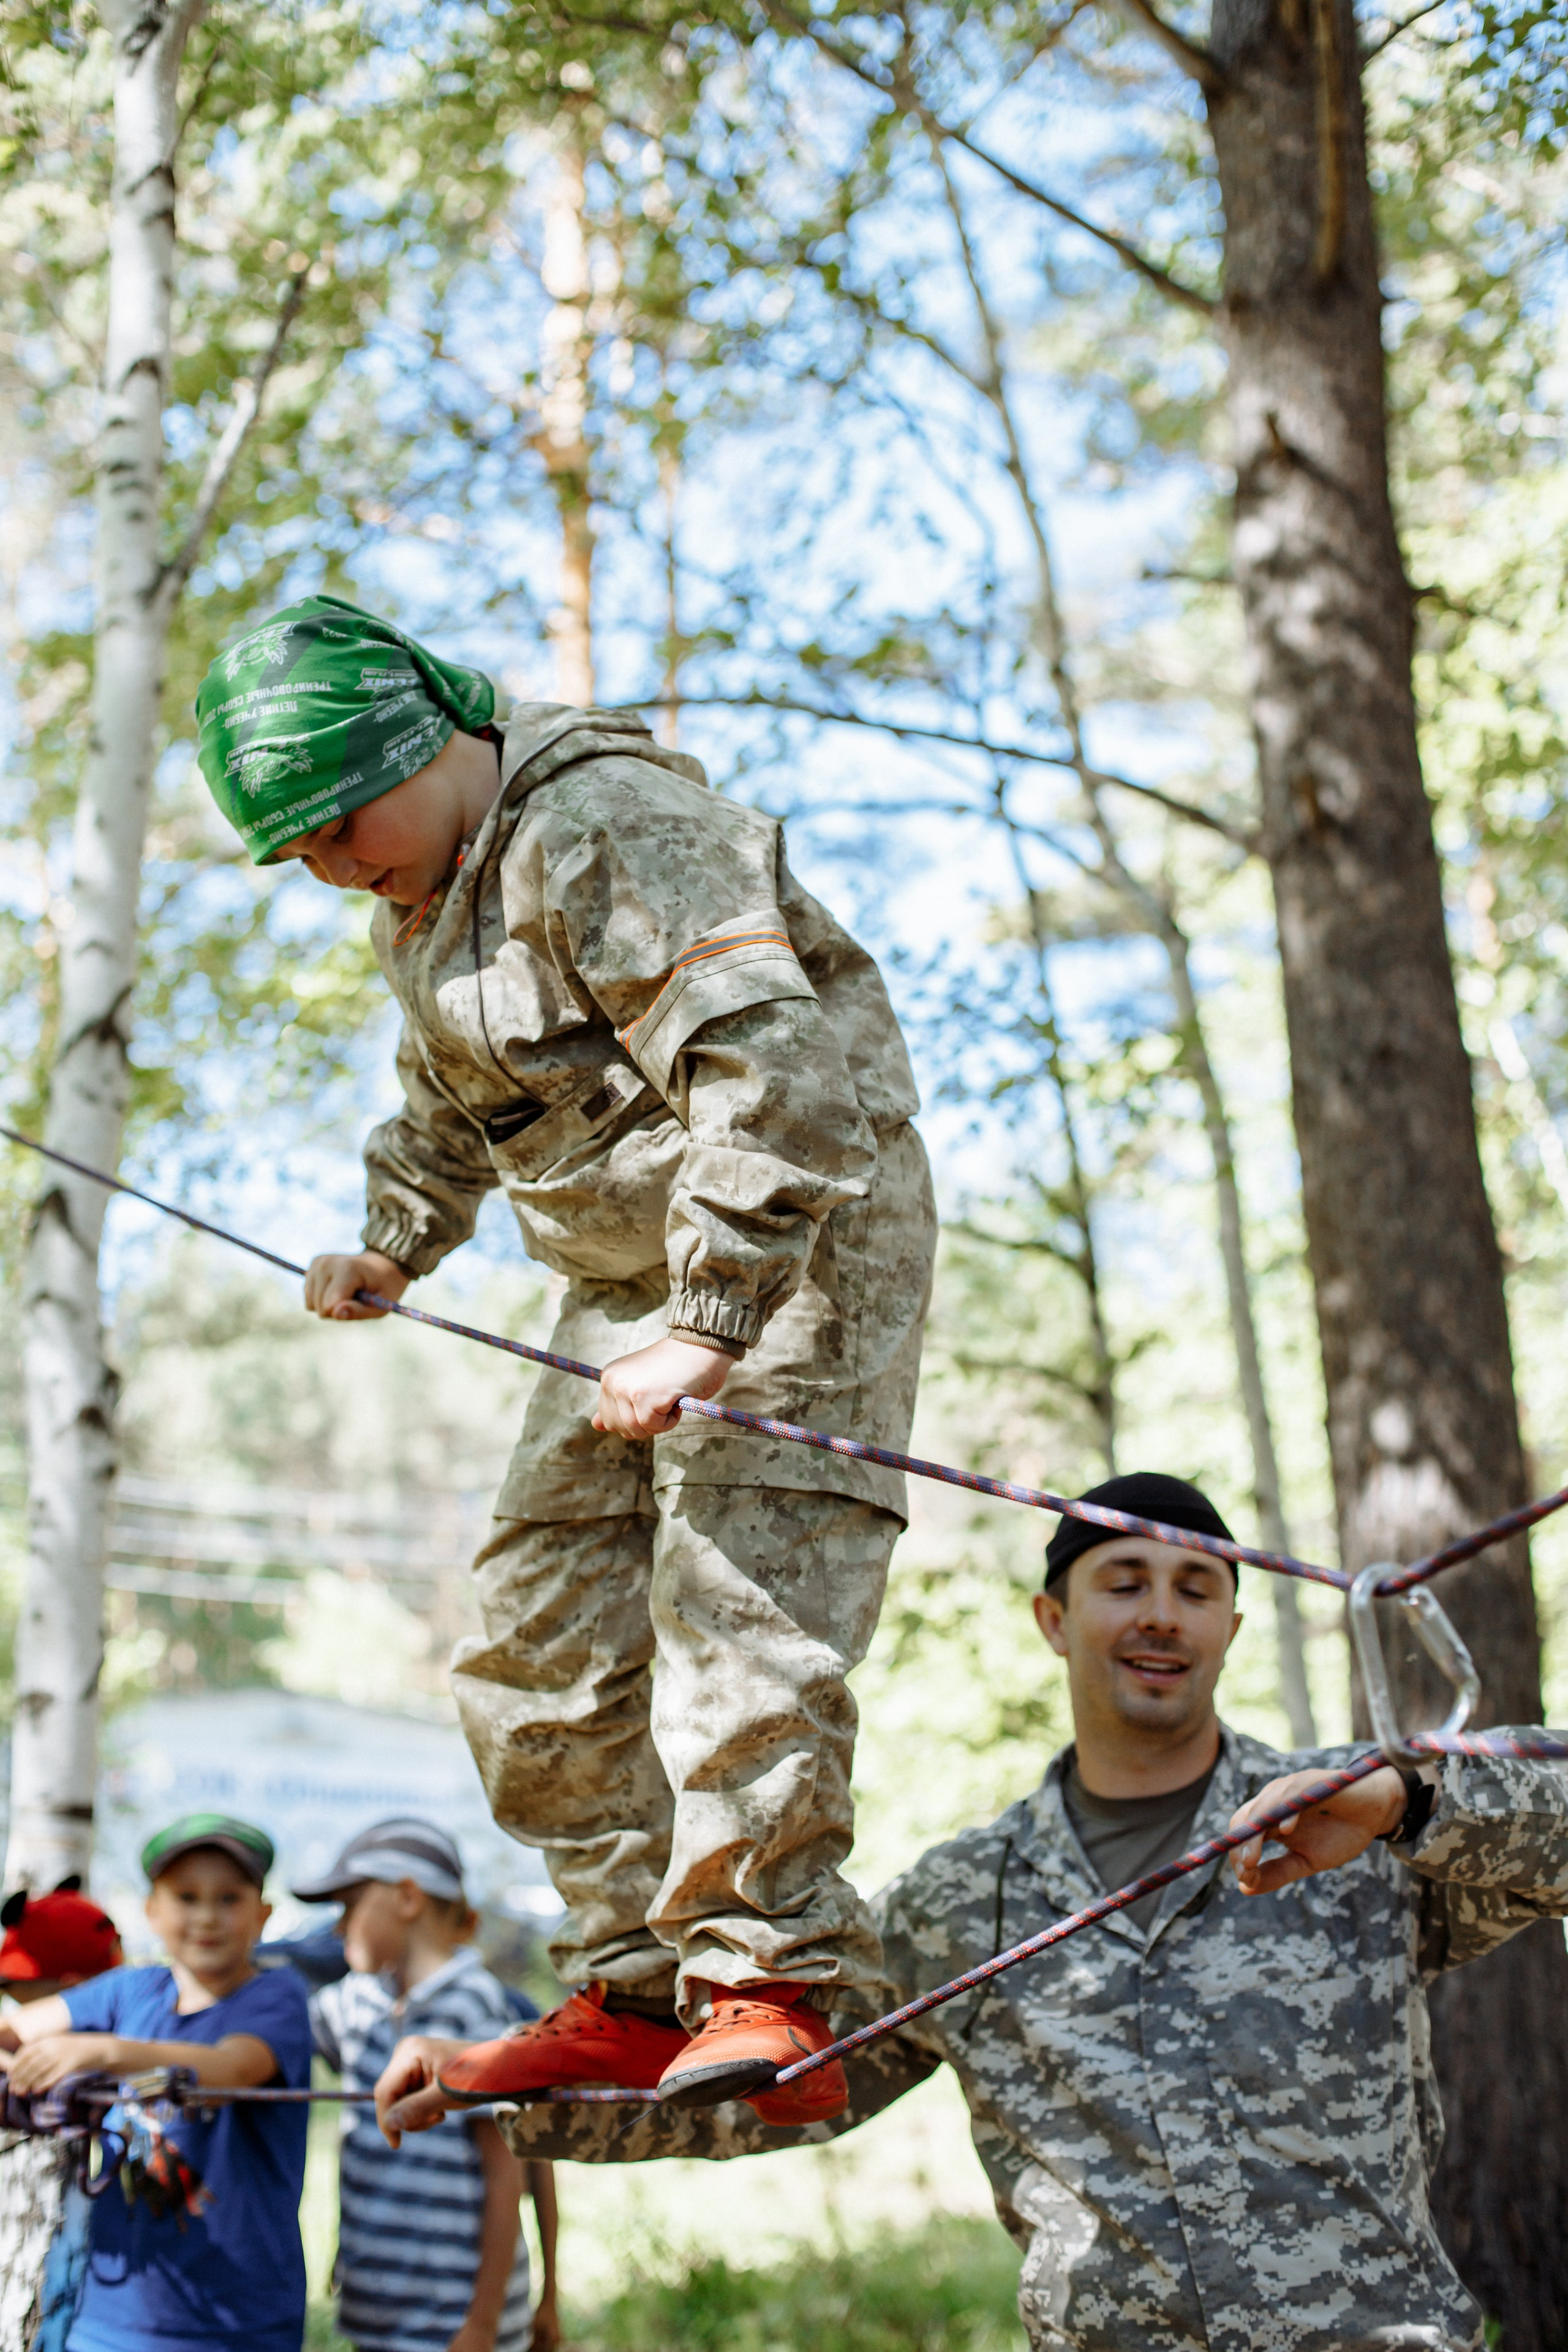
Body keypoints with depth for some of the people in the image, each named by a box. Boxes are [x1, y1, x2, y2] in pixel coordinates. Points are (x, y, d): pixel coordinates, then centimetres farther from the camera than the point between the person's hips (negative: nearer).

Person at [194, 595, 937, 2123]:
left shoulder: (604, 828, -19)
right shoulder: (418, 911, 12)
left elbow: (772, 1068, -30)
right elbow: (449, 1108, 32)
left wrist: (710, 1314, -34)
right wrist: (394, 1243, 17)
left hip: (796, 1241, -9)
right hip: (630, 1279, 10)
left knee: (736, 1591, -20)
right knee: (539, 1639, 4)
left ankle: (771, 1994, -18)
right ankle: (636, 1992, 9)